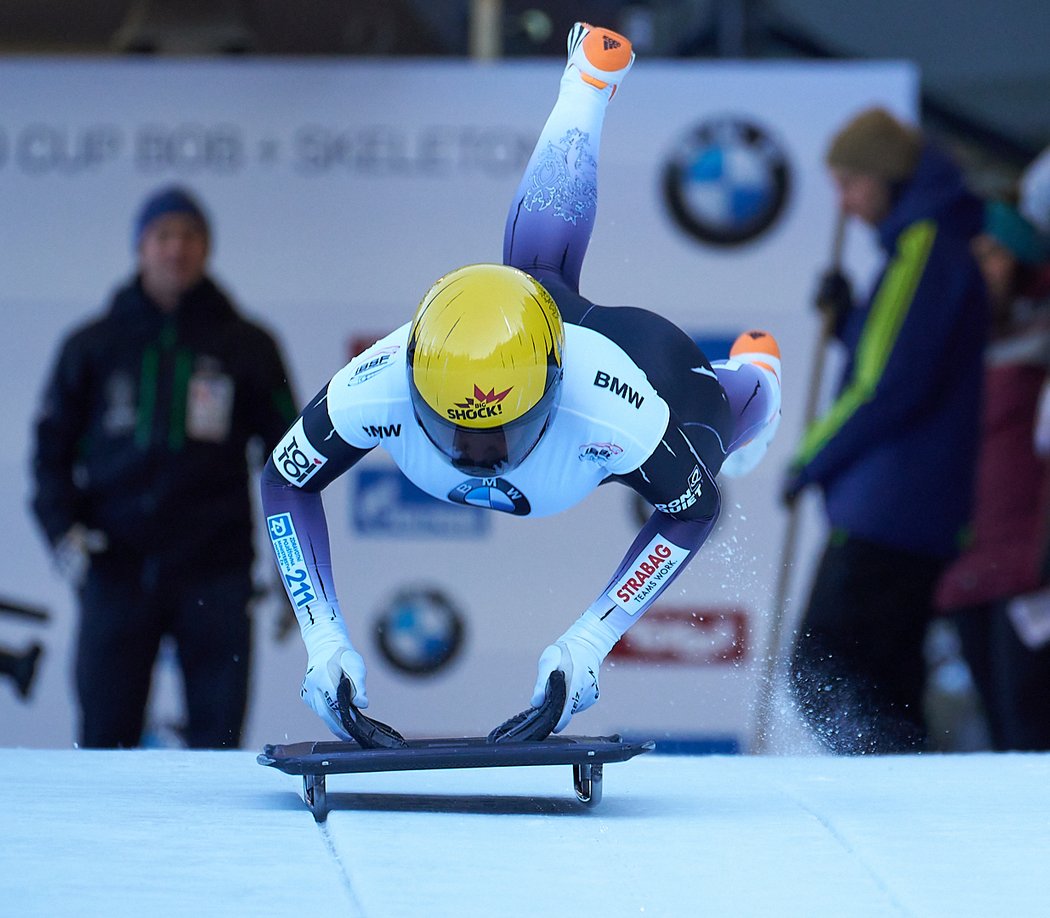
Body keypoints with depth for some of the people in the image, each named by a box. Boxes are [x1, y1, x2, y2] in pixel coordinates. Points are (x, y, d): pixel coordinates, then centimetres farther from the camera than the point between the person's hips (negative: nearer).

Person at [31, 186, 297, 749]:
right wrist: (63, 532, -4)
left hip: (214, 573, 0)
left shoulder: (246, 347, 9)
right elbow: (52, 450, 13)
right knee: (104, 737, -1)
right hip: (115, 570, 0)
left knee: (217, 734, -3)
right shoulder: (92, 347, 10)